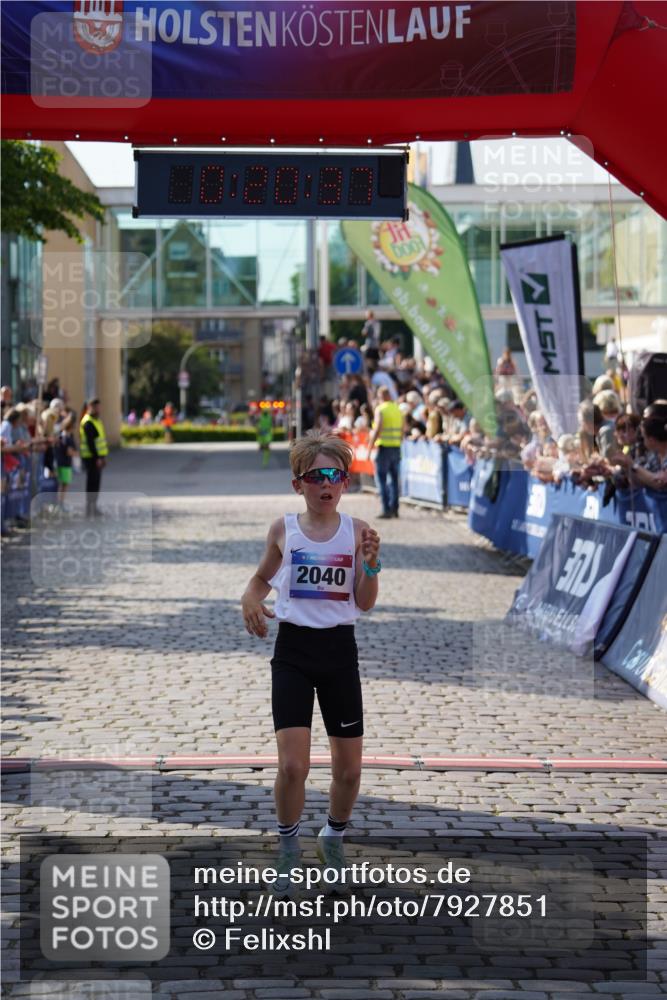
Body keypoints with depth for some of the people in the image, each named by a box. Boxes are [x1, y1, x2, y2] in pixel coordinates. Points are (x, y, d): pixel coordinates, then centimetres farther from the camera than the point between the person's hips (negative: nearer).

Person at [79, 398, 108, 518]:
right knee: (92, 482, -8)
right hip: (91, 457, -10)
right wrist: (97, 458, -23)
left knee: (96, 482, 13)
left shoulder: (96, 421, 18)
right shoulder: (88, 423, -14)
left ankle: (93, 507, 19)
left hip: (97, 457, 10)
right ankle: (89, 509, -5)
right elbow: (90, 442, -20)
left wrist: (103, 457, 19)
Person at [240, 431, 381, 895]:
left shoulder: (356, 530, -1)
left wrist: (371, 562, -18)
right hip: (294, 650, -1)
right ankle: (288, 850, 12)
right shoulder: (283, 529, -1)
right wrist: (250, 599, -5)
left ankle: (334, 838, 34)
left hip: (339, 649, 1)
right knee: (293, 765, -10)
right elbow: (261, 578, 16)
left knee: (349, 767, 8)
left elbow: (365, 603, -2)